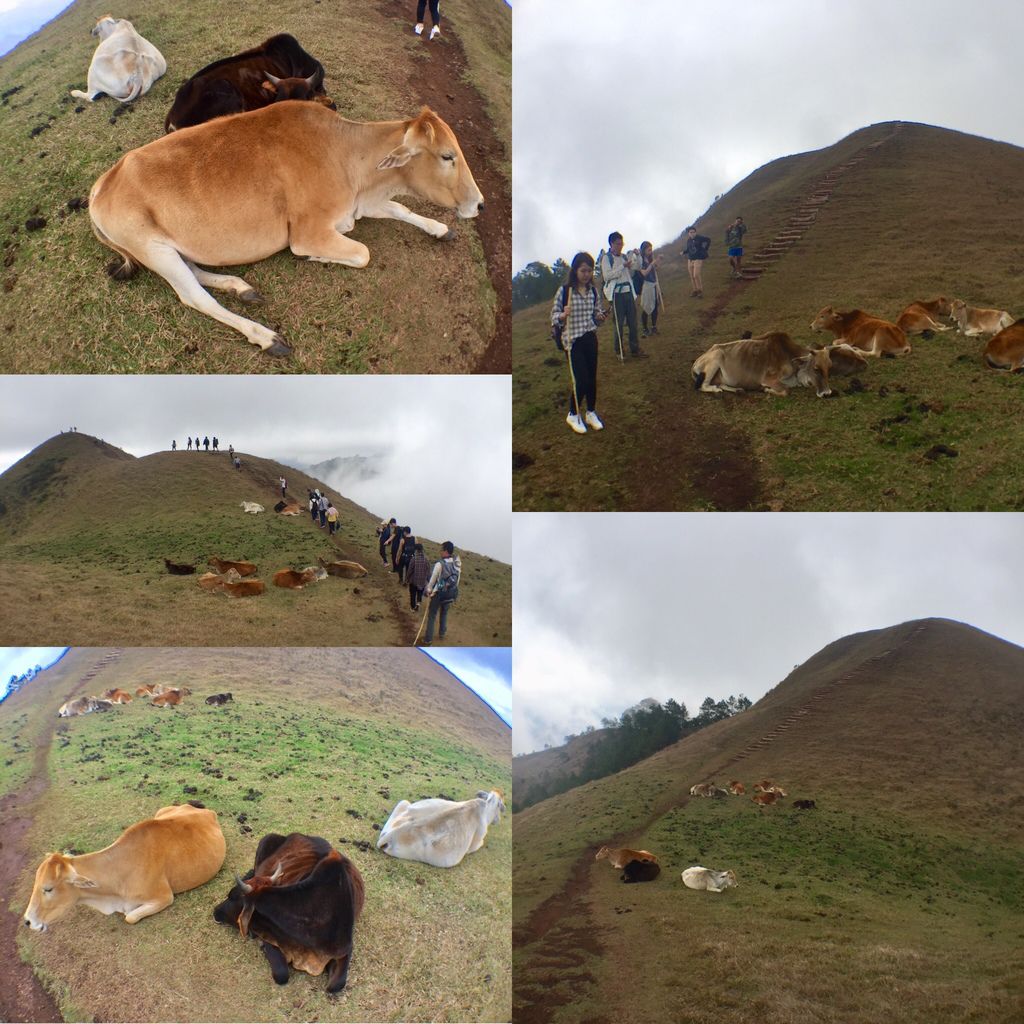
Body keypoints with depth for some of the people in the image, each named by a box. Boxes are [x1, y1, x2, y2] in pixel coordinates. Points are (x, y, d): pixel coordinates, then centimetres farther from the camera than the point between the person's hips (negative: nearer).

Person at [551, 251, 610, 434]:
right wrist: (564, 315, -25)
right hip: (573, 340, -5)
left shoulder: (593, 291, 3)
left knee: (592, 378, 9)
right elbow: (554, 315, -5)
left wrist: (601, 317, -7)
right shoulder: (564, 291, -11)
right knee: (581, 379, -5)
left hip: (590, 338, 5)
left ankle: (591, 413, 27)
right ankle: (573, 415, 16)